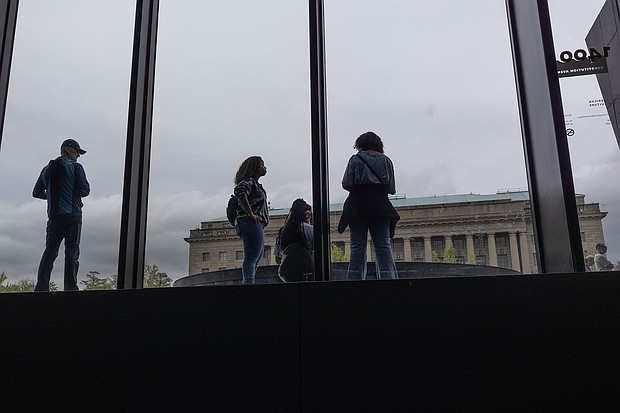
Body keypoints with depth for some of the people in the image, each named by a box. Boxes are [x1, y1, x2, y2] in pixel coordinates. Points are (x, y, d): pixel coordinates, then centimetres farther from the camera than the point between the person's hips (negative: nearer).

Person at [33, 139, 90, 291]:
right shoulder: (75, 167, -1)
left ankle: (41, 287, -3)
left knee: (49, 252, 4)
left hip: (53, 217, 5)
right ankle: (70, 288, -6)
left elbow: (37, 193, 20)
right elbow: (85, 191, -7)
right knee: (71, 253, -3)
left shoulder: (47, 169, 15)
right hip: (72, 216, -5)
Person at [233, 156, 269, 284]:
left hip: (257, 225, 10)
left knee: (256, 259, 11)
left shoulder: (256, 184, 25)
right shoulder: (249, 181, -7)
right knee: (251, 258, -20)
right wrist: (251, 214, -25)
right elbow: (239, 191, -28)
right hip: (251, 224, -10)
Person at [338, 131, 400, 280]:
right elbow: (392, 189, 5)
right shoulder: (386, 160, 8)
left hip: (358, 208, -2)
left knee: (358, 248, 0)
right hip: (381, 209, 2)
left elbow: (346, 184, -5)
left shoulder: (355, 159, 1)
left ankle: (355, 279, -3)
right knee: (383, 247, 3)